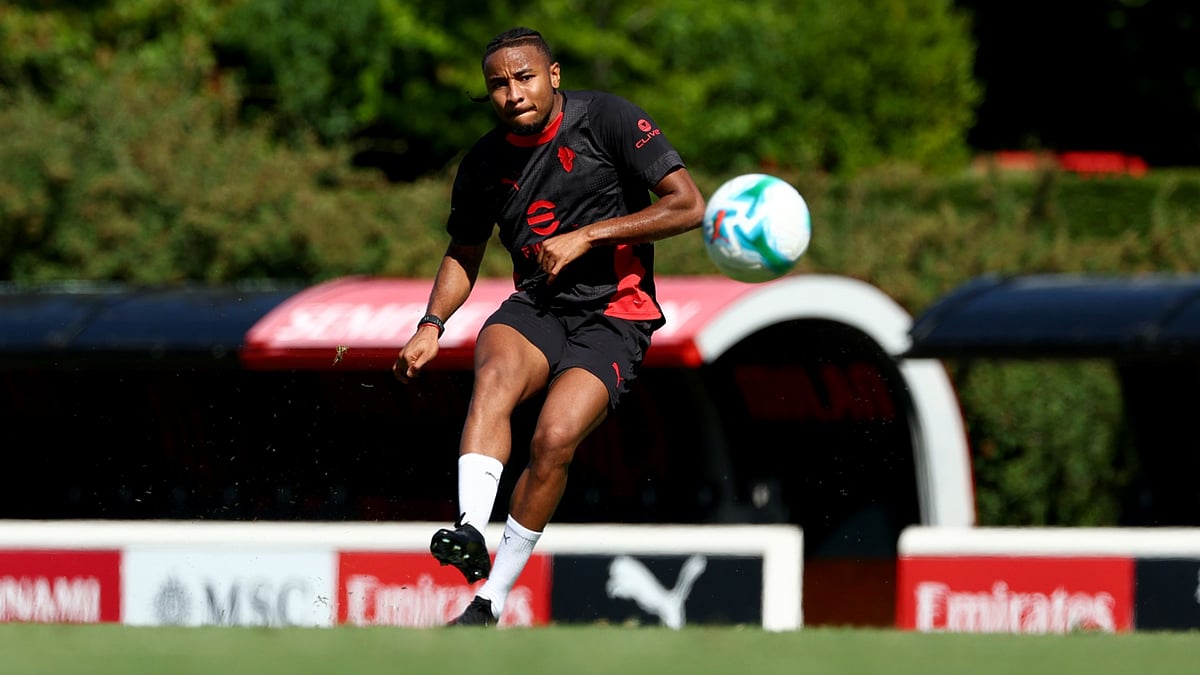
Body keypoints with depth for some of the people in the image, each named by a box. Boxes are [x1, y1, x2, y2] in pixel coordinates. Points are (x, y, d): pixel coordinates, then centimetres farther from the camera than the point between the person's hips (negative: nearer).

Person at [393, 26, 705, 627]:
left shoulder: (607, 120, -7)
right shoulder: (484, 162, 6)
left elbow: (688, 206, -11)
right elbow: (463, 255, 21)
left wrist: (586, 236, -15)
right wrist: (432, 326, 2)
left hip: (613, 314, -3)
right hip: (534, 307, 3)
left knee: (555, 438, -25)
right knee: (496, 374, -33)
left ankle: (490, 600, -14)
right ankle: (470, 531, -51)